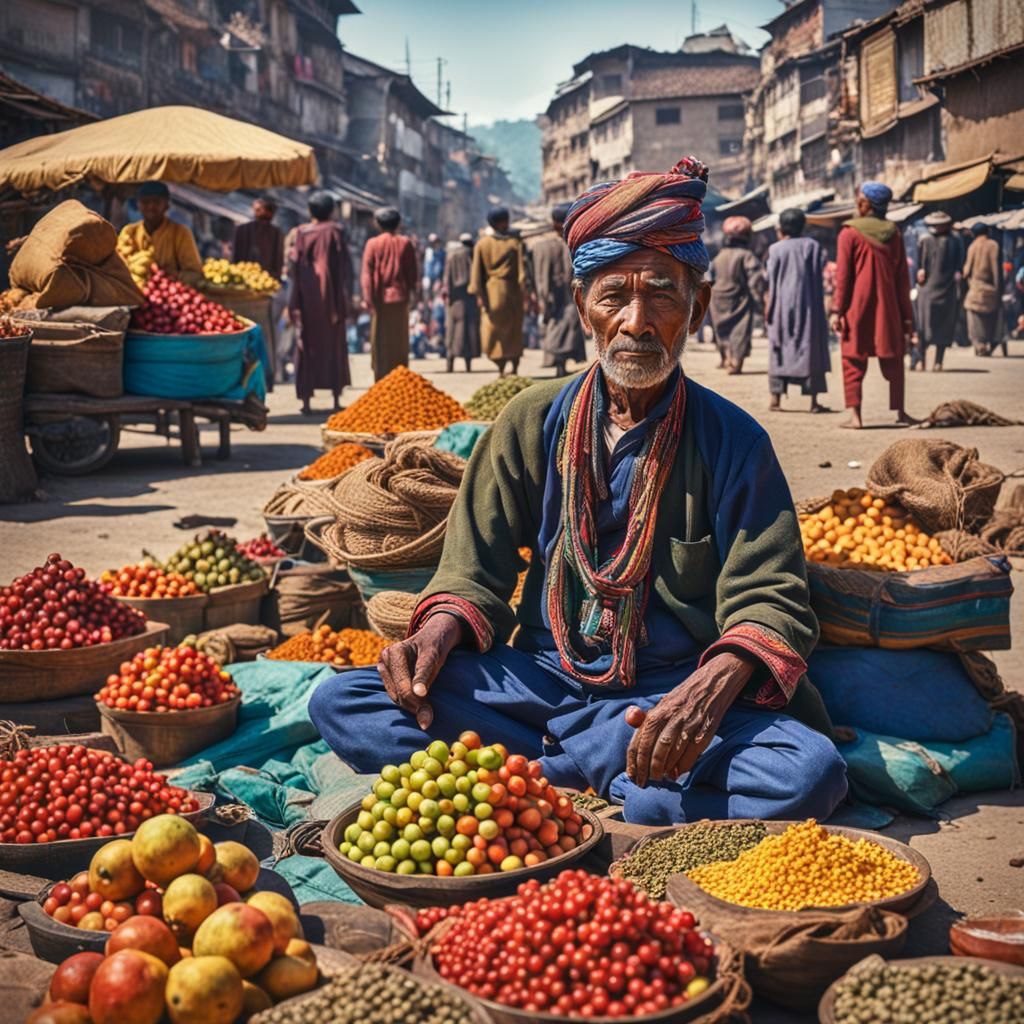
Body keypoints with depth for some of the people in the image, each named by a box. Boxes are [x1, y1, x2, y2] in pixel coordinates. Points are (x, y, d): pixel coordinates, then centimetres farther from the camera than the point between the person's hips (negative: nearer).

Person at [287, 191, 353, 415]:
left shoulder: (301, 233, -1)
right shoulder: (336, 232, -2)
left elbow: (293, 267, -3)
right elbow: (345, 266, -4)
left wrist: (294, 303, 5)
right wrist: (345, 299, 0)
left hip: (307, 298, 0)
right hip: (331, 298, 0)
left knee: (306, 346, 5)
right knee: (334, 346, 11)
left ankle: (306, 401, 0)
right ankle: (336, 398, 10)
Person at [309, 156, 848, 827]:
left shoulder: (733, 442, -3)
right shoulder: (532, 423, 5)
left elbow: (769, 597, -8)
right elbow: (477, 568, 7)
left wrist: (713, 683, -31)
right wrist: (436, 637, -17)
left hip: (670, 693, -2)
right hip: (542, 674, 3)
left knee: (811, 774, -33)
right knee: (339, 703, -17)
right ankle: (611, 780, -20)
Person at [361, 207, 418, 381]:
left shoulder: (373, 244, -2)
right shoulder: (405, 243, 0)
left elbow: (366, 273, -7)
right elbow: (412, 272, 3)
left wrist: (368, 298, -8)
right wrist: (412, 292, 13)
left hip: (380, 298, -1)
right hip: (400, 297, 1)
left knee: (380, 342, 6)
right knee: (400, 341, 9)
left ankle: (381, 380, 4)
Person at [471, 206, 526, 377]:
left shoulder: (482, 244, 0)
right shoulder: (514, 242, -3)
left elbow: (477, 271, -5)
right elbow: (521, 269, -9)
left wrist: (479, 294, -5)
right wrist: (524, 291, -7)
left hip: (490, 291, 0)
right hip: (511, 291, 0)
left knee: (493, 330, 8)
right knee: (514, 332, 11)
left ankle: (501, 369, -1)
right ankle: (514, 368, 10)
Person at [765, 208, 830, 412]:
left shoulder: (776, 249, -4)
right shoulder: (814, 246, 3)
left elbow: (772, 282, -5)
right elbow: (819, 278, 3)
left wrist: (768, 307, 0)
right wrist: (817, 303, 9)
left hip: (783, 306, -1)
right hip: (809, 306, 1)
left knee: (780, 349, 7)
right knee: (811, 349, 4)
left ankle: (776, 398, 3)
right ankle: (814, 401, 0)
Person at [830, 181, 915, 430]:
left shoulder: (849, 234, -7)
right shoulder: (894, 233, 4)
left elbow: (842, 276, -9)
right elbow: (903, 277, 6)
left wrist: (837, 311, -6)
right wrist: (906, 314, 10)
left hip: (857, 308, -3)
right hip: (888, 308, 3)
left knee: (854, 362, 2)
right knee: (893, 360, 14)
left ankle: (854, 416, -6)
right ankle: (900, 412, 17)